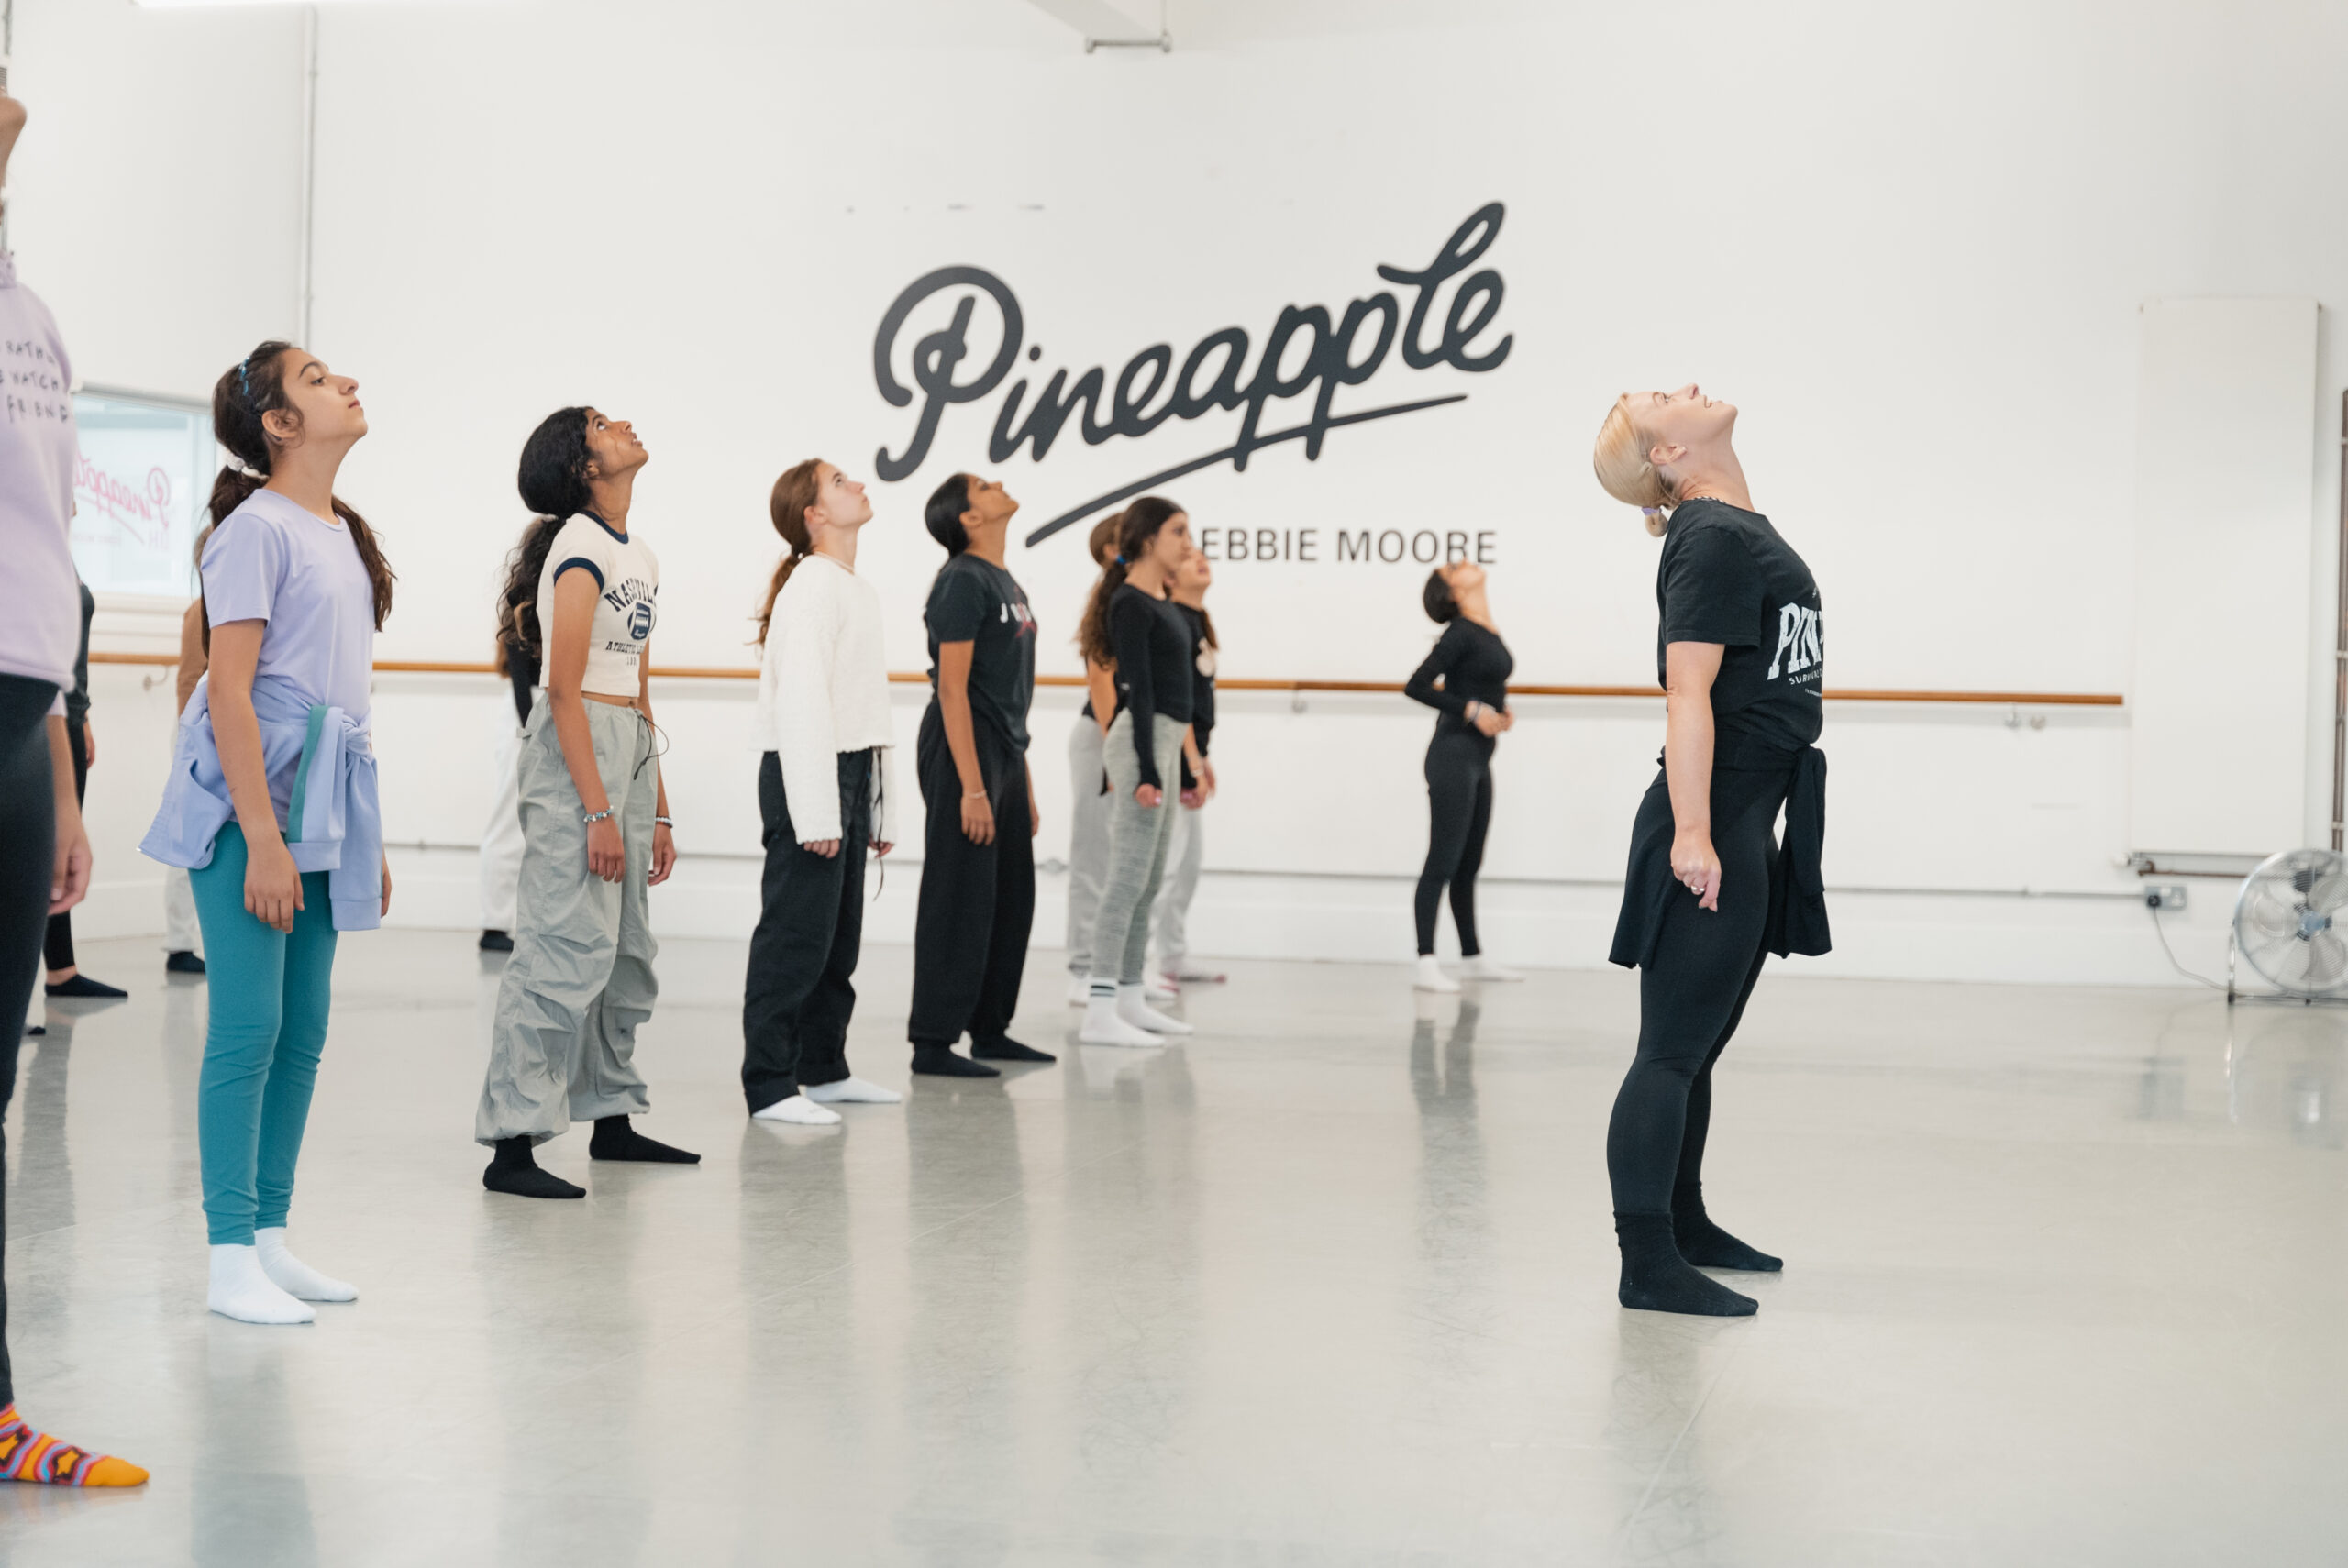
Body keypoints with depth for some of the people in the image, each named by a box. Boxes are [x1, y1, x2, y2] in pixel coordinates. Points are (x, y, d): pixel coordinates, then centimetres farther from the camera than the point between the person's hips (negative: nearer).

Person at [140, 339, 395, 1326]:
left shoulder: (343, 533, 17)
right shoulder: (257, 528, -9)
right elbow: (231, 694, -15)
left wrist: (367, 835, 19)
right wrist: (262, 838, -20)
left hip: (322, 798, 8)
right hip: (246, 797, -8)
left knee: (303, 1031, 8)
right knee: (250, 1027, -8)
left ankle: (269, 1237, 16)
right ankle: (231, 1259, -2)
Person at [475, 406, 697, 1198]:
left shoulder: (641, 558, 16)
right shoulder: (581, 548, -11)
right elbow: (565, 689, -16)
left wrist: (657, 811, 18)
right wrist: (597, 811, -20)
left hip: (627, 746, 9)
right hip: (573, 749, -9)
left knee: (626, 948, 14)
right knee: (567, 947, -13)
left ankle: (612, 1117, 25)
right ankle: (511, 1144, -11)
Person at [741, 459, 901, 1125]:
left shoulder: (860, 591, 17)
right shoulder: (811, 588, -13)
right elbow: (802, 703, -20)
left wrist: (880, 810, 18)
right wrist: (817, 812, -23)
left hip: (850, 774, 9)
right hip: (806, 775, -9)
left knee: (839, 937, 15)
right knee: (796, 937, -7)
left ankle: (825, 1069, 25)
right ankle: (769, 1086, -2)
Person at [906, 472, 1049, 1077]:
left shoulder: (1006, 583, 16)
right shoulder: (963, 581, -12)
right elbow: (952, 688, -18)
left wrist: (1026, 787, 18)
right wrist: (972, 787, -23)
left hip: (1006, 754, 9)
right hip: (963, 751, -9)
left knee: (1010, 901, 13)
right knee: (959, 902, -7)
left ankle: (990, 1028, 23)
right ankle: (933, 1043, -2)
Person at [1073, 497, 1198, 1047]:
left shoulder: (1160, 603, 16)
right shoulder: (1130, 604, -12)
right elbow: (1138, 689, -18)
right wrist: (1145, 770, -22)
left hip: (1164, 738, 10)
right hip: (1141, 740, -10)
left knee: (1149, 879, 13)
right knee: (1128, 878, -12)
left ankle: (1130, 1000, 19)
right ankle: (1100, 1012, -13)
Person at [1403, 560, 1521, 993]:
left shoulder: (1488, 633, 11)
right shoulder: (1461, 633, -14)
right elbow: (1415, 686, -17)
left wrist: (1500, 709, 10)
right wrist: (1471, 710, -18)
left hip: (1477, 761, 9)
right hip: (1454, 757, -9)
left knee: (1469, 863, 15)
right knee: (1443, 860, -8)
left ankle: (1472, 957, 23)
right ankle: (1425, 963, -8)